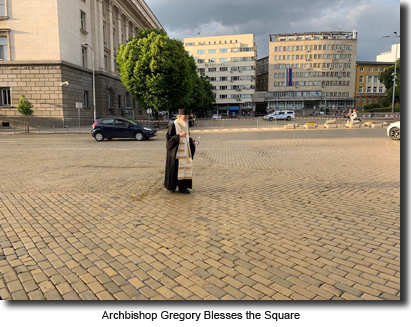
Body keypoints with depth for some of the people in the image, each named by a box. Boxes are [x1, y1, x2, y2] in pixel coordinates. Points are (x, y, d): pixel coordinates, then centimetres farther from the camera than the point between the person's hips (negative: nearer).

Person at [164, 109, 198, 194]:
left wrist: (193, 142, 3)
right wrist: (179, 135, -26)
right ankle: (171, 186, 15)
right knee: (174, 168, 0)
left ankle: (182, 187, 10)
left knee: (184, 168, 4)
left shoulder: (185, 125, 11)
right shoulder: (173, 125, -11)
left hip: (184, 152, 7)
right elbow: (168, 137, -15)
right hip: (176, 151, -7)